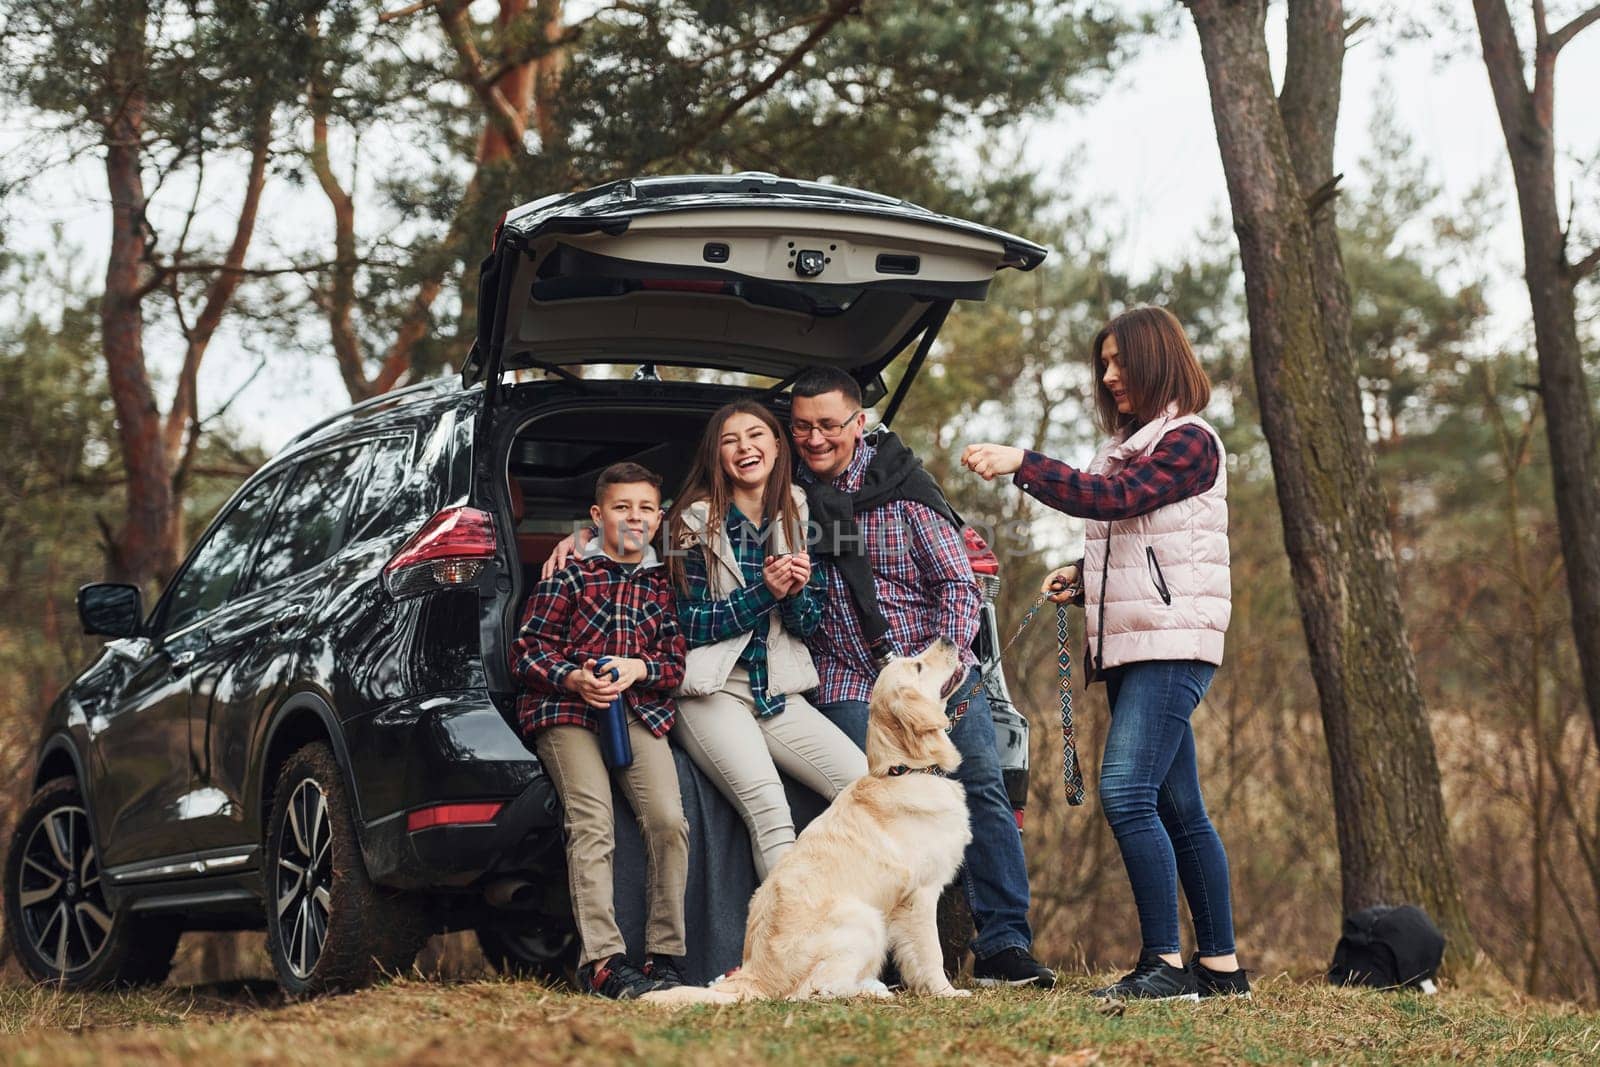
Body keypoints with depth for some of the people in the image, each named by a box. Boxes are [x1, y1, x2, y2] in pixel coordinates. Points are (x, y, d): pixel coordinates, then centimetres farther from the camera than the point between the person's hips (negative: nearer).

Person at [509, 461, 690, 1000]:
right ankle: (603, 960, -26)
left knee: (668, 820, -18)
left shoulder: (663, 585, 16)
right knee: (591, 823, -22)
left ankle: (664, 955, -9)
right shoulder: (569, 573, 6)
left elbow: (676, 663, 13)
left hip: (640, 710, 3)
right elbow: (526, 650, 2)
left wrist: (639, 668, -9)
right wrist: (572, 678, -16)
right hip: (566, 710, -3)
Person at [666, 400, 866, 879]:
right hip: (712, 691, -4)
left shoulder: (798, 517, 9)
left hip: (779, 693, 5)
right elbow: (690, 625, -4)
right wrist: (763, 592, -15)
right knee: (768, 808, -29)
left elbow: (809, 624, 13)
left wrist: (797, 593, -10)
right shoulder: (696, 521, -2)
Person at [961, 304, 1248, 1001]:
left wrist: (1021, 465, -26)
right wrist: (1084, 574, 8)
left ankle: (1166, 963, -17)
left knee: (1126, 794, -19)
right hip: (1129, 649, 9)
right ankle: (1220, 965, 12)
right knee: (1178, 810, 8)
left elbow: (1112, 499, -21)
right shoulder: (1127, 447, 20)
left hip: (1173, 645, -9)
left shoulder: (1190, 441, -7)